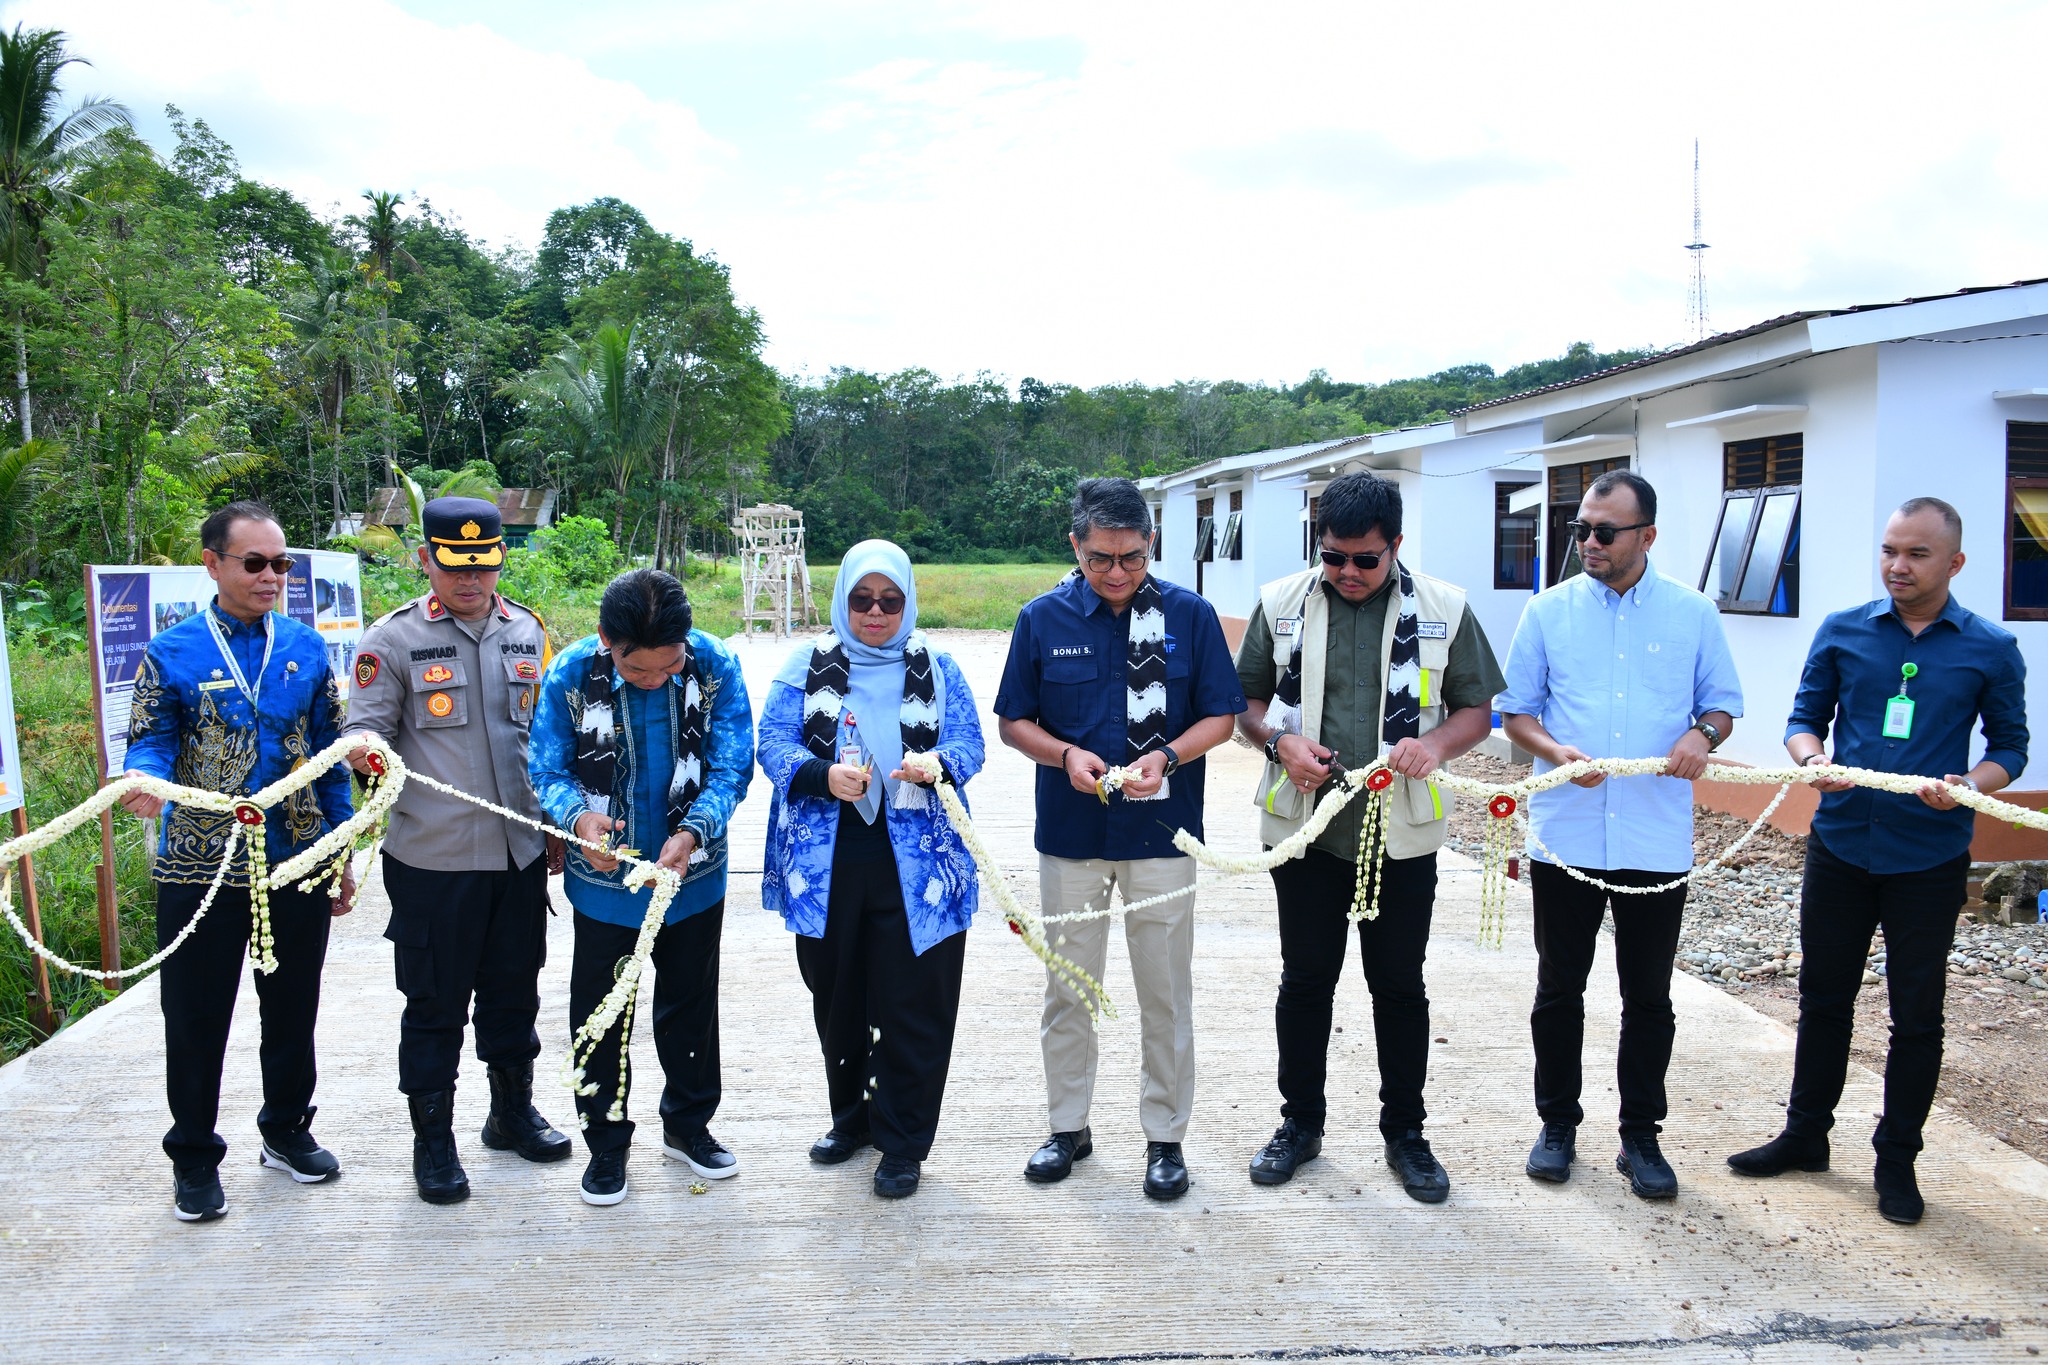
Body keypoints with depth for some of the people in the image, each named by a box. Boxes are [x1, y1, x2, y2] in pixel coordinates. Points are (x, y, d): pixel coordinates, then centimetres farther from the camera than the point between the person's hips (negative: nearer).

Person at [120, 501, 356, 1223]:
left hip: (299, 864, 3)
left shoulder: (307, 648, 5)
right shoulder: (172, 654, -3)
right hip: (200, 869, -3)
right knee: (196, 1019, 6)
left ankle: (287, 1130, 34)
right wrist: (143, 779, -29)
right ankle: (194, 1158, 23)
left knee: (293, 1009, 15)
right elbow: (150, 741, -4)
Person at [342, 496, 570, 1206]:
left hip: (521, 853, 4)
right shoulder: (394, 639, -5)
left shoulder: (529, 632, 8)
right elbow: (365, 729, -5)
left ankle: (512, 1111, 35)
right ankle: (432, 1139, 22)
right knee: (434, 1005, 6)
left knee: (515, 990, 17)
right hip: (432, 858, -4)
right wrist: (367, 749, -29)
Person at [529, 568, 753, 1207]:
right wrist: (578, 816, -33)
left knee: (691, 1006, 18)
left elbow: (732, 766, -13)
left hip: (693, 874, 1)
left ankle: (688, 1124, 39)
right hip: (605, 879, -1)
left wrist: (692, 831, -29)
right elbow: (547, 770, -11)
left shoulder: (715, 666, -18)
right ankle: (607, 1143, 31)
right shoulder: (570, 675, -19)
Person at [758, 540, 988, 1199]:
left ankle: (902, 1143, 15)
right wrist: (823, 776, -22)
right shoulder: (808, 665, 6)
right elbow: (774, 743, -1)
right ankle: (851, 1116, 35)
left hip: (917, 867, -1)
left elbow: (969, 743, 1)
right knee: (837, 997, 14)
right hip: (826, 865, 2)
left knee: (913, 1006, 0)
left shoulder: (936, 668, 6)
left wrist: (937, 764, -23)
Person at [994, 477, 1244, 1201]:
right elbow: (1013, 722, 4)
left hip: (1162, 833, -1)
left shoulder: (1190, 614, -4)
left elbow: (1221, 716, 1)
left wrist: (1167, 756, -18)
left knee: (1166, 991, 7)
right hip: (1071, 833, 1)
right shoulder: (1043, 618, -1)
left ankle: (1165, 1135, 23)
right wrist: (1066, 755, -15)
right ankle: (1068, 1125, 29)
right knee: (1067, 985, 12)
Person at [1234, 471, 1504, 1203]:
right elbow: (1246, 699, 9)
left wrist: (1435, 743, -16)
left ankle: (1405, 1131, 27)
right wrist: (1281, 741, -12)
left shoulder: (1444, 609, -2)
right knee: (1305, 979, 12)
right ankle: (1301, 1121, 28)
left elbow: (1477, 709, 5)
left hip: (1402, 833, -1)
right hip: (1304, 826, 1)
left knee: (1400, 985, 10)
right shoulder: (1281, 604, 0)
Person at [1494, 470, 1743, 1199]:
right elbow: (1514, 708, 5)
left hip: (1657, 839, 0)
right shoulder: (1549, 610, 3)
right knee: (1559, 989, 10)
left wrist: (1702, 735, -14)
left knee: (1649, 997, 9)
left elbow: (1722, 702, 9)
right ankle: (1558, 1125, 25)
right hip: (1565, 832, 0)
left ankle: (1641, 1137, 24)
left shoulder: (1692, 613, 3)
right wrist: (1557, 751, -14)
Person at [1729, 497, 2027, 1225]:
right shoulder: (1842, 631, 2)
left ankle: (1897, 1157, 23)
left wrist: (1969, 786, -18)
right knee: (1824, 998, 13)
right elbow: (1804, 718, 7)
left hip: (1929, 859, -1)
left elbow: (2010, 747, 3)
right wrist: (1813, 758, -14)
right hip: (1840, 844, 2)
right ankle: (1805, 1134, 28)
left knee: (1917, 1014, 8)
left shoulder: (1991, 650, -2)